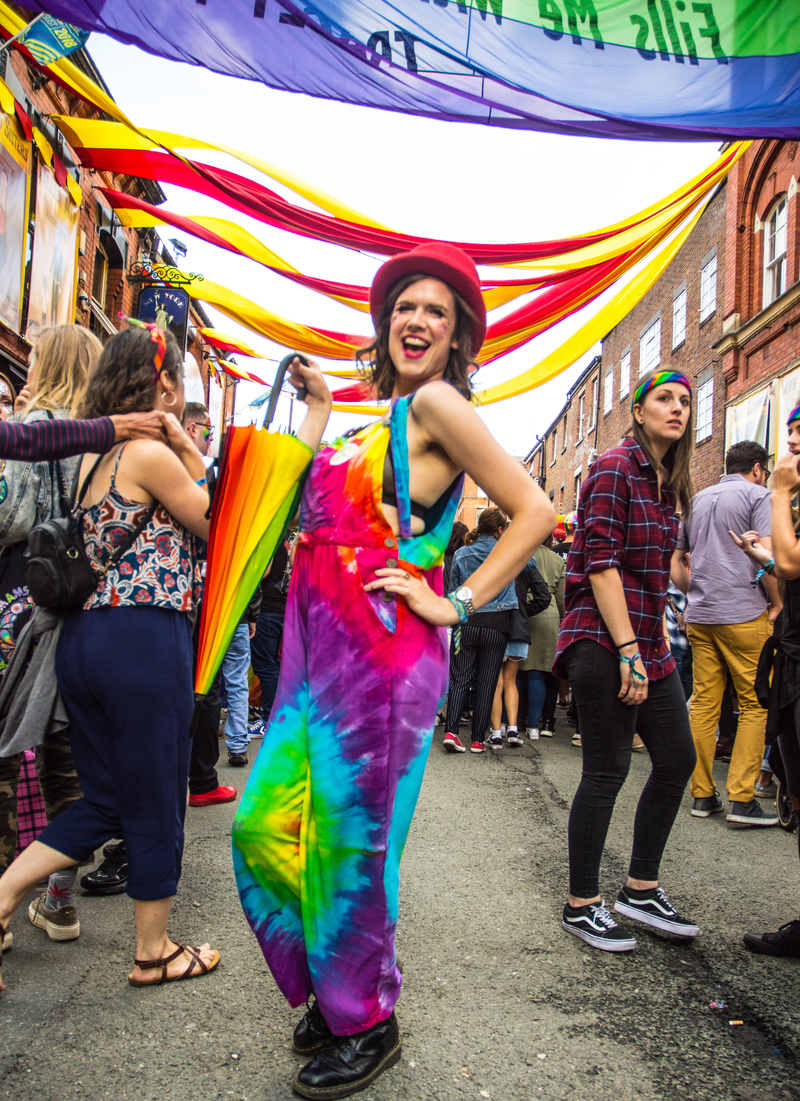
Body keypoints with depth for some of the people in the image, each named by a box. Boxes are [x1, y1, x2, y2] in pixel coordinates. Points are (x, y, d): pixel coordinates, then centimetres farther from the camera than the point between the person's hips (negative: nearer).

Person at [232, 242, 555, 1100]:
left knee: (350, 836, 3)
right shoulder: (378, 416, 17)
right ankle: (331, 993, 33)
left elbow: (535, 512, -13)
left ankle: (368, 1026, 26)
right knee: (268, 829, 13)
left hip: (382, 651, -8)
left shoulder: (436, 401, -7)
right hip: (323, 646, 9)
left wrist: (457, 604, -12)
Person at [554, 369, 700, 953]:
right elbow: (601, 563, -18)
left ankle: (642, 890, 25)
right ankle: (582, 906, 13)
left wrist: (658, 632, 12)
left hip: (647, 644, 9)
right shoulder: (614, 469, -10)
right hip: (603, 641, -9)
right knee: (607, 771, -3)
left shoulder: (666, 482, 16)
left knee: (677, 761, 11)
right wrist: (628, 651, -21)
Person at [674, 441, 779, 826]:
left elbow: (674, 559, 20)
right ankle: (741, 798, -3)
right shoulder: (758, 495, -1)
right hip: (744, 614, -6)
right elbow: (767, 555, -13)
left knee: (704, 703, 7)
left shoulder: (698, 499, 18)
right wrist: (777, 605, -3)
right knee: (754, 704, 1)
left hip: (700, 616, 6)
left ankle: (702, 795, 11)